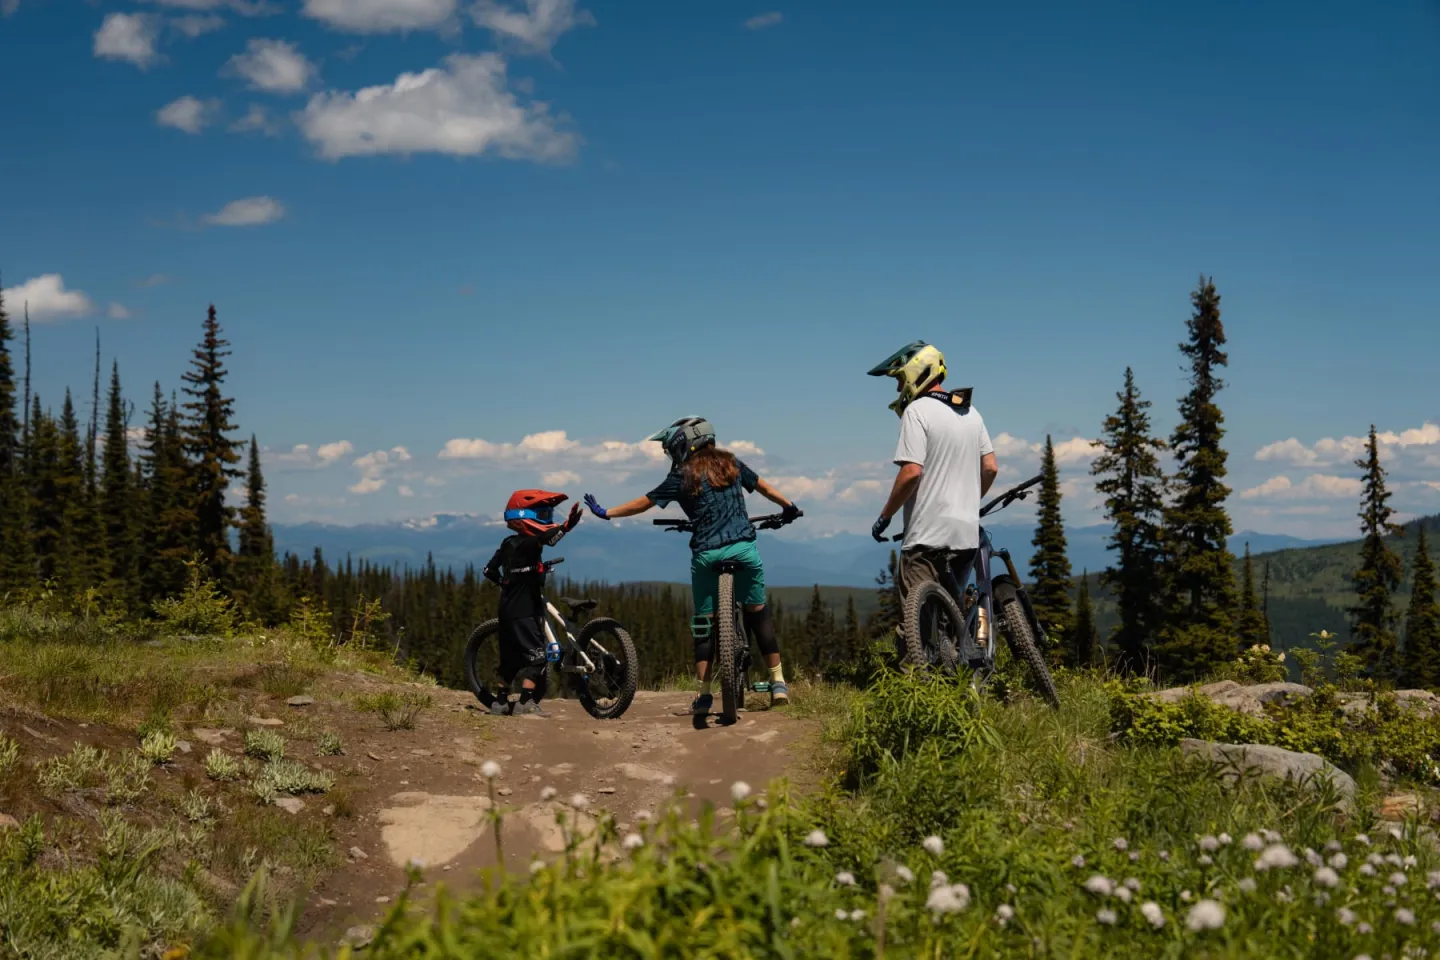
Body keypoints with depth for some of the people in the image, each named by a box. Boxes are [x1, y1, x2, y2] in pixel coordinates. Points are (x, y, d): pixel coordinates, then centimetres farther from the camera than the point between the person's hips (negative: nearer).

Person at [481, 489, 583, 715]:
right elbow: (545, 539, -38)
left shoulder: (508, 544, 12)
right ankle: (526, 702, -12)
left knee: (511, 656, 17)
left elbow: (488, 570, 22)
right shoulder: (526, 543, -15)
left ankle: (502, 700, 23)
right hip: (525, 611, -9)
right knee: (535, 655, -8)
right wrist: (566, 527, -52)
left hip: (509, 610, 9)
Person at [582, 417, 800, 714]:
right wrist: (789, 506, 39)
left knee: (703, 622, 10)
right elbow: (763, 486, 24)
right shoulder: (731, 463, 12)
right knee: (758, 612, 12)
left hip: (706, 554, -2)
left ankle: (704, 693, 8)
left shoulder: (682, 476, 3)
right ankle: (778, 683, 9)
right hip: (743, 548, 2)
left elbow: (643, 503, 8)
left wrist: (605, 513, 19)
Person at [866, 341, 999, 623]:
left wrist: (885, 516, -7)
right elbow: (991, 468, 14)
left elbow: (911, 472, -18)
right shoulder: (971, 413, 14)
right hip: (967, 531, 8)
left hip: (928, 532, -8)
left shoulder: (917, 410, -9)